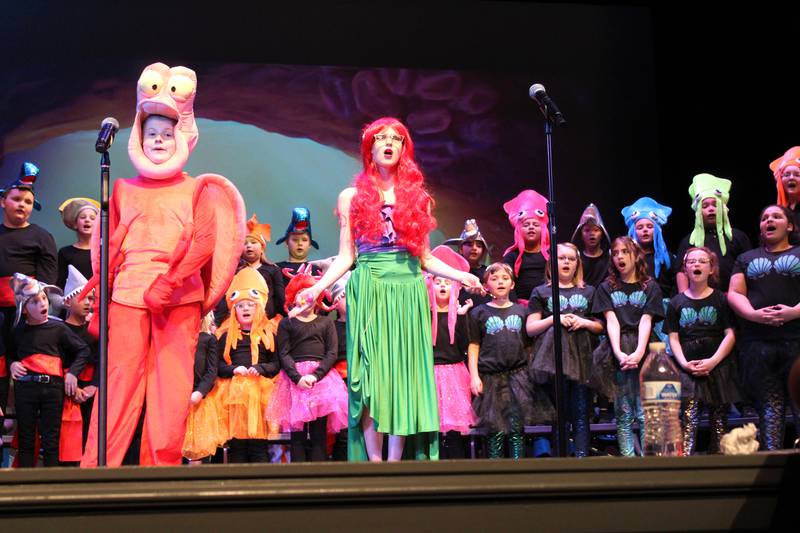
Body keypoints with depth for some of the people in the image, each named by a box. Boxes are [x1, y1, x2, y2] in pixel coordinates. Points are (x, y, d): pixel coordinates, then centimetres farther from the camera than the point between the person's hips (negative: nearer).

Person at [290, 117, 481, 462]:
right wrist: (316, 289, -8)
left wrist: (461, 275, 1)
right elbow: (345, 257, 5)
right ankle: (375, 463, -4)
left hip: (408, 293, 2)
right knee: (371, 379, -7)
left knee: (404, 377, -2)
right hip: (368, 293, -2)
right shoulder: (352, 197, 8)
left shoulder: (417, 197, 14)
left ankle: (396, 463, 2)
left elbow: (425, 257, 14)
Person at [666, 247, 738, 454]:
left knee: (719, 422, 1)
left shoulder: (721, 299, 6)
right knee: (688, 421, -14)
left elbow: (730, 334, 0)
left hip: (718, 367, 0)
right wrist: (684, 363, -9)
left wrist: (713, 361, -13)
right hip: (688, 369, 0)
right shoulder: (677, 302, 11)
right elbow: (673, 338, 8)